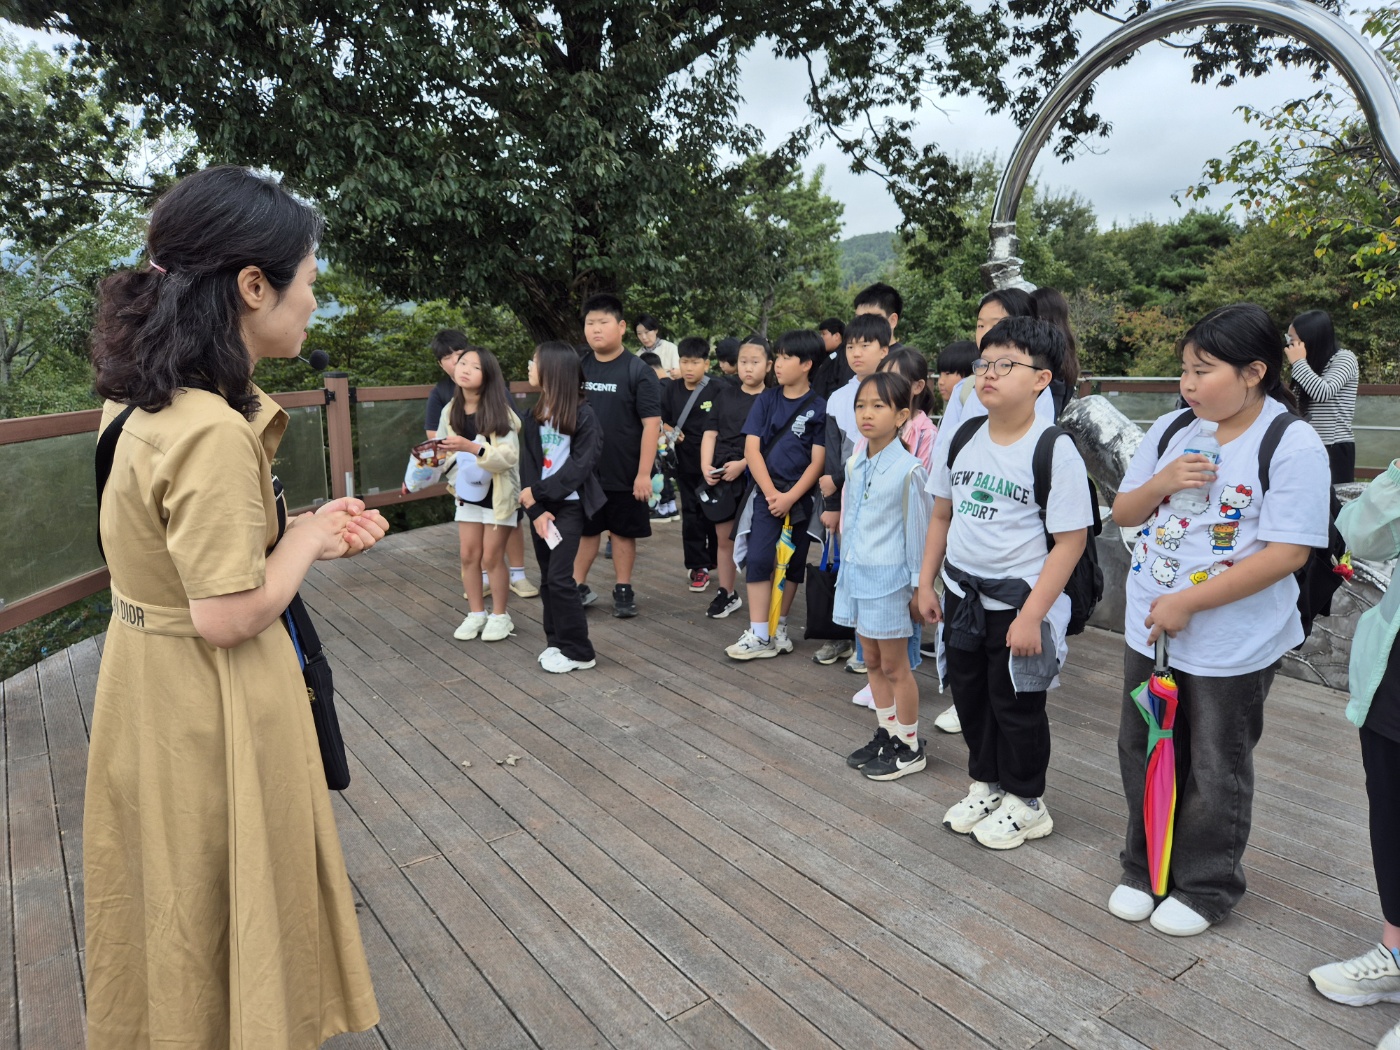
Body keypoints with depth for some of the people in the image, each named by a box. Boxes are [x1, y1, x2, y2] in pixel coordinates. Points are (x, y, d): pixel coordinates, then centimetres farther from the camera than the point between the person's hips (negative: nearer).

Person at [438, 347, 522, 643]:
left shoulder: (499, 412, -17)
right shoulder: (450, 412, -2)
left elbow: (509, 456, -26)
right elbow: (445, 451, 8)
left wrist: (472, 447, -36)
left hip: (498, 494, -5)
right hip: (467, 493, 5)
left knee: (491, 557, 0)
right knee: (468, 555, 7)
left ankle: (500, 616, 16)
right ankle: (476, 613, 22)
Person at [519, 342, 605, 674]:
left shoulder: (583, 415, -9)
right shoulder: (534, 416, 8)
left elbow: (579, 466, -16)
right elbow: (528, 465, 1)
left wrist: (536, 493, -16)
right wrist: (536, 510, -11)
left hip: (569, 505, -6)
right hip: (539, 506, 6)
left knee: (559, 578, -9)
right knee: (547, 579, 9)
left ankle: (578, 651, 2)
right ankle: (556, 642, 20)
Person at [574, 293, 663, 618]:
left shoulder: (638, 371, -10)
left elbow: (651, 423, -13)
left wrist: (644, 473, -16)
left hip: (624, 473, -3)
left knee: (622, 532, 10)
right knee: (584, 529, 13)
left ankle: (623, 590, 23)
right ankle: (577, 588, 25)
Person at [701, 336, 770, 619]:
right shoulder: (726, 393, 11)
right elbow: (710, 433, 9)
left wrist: (742, 464, -18)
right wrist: (706, 466, -3)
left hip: (753, 477, -4)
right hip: (720, 477, 5)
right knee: (723, 537, 12)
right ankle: (726, 593, 25)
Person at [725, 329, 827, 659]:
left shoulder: (819, 408, -3)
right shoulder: (766, 400, 3)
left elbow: (818, 461, -5)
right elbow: (751, 449, -2)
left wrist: (790, 497, -14)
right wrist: (771, 492, -11)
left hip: (800, 497, 0)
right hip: (765, 492, 1)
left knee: (792, 564, 9)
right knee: (758, 560, -10)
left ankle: (778, 628, 24)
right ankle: (758, 636, -5)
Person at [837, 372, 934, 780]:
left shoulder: (908, 469, -15)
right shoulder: (855, 464, 5)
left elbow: (918, 530, -12)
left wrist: (918, 586, -9)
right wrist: (848, 568, 14)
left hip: (888, 578, -7)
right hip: (857, 574, 7)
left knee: (895, 665, 5)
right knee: (873, 662, 17)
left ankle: (910, 747, 20)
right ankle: (886, 734, 32)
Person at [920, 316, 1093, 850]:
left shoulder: (1054, 450, -17)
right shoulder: (963, 438, 0)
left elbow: (1070, 541, -17)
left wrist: (1032, 614, -20)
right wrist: (927, 582, 8)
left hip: (1019, 601, -6)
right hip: (962, 593, 6)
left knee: (1016, 705, 10)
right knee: (969, 694, 19)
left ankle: (1025, 804, 32)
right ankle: (985, 786, 40)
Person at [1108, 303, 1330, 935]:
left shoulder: (1293, 445, -15)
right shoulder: (1170, 431, 2)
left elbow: (1288, 552, -21)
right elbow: (1122, 514, 8)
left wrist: (1188, 603, -22)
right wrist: (1162, 482, -13)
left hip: (1232, 645, -5)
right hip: (1149, 631, 6)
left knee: (1215, 772, 12)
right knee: (1143, 753, 17)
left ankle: (1206, 888, 33)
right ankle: (1144, 868, 37)